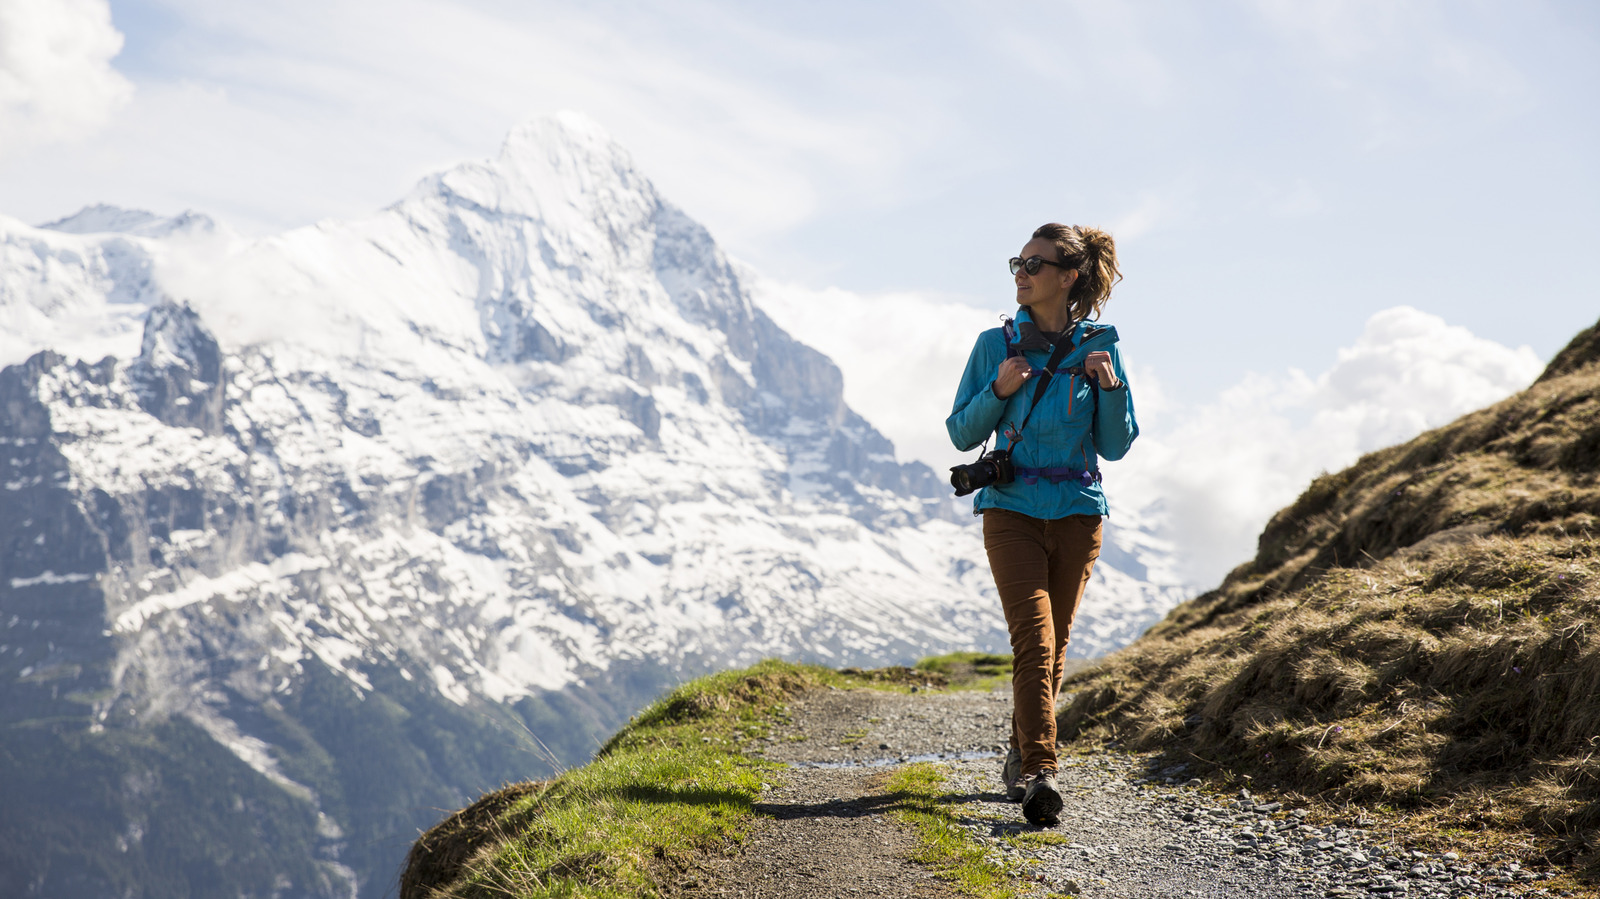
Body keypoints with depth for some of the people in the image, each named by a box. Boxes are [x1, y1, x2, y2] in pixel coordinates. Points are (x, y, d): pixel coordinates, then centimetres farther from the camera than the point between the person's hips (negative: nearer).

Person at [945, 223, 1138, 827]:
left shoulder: (1097, 347, 3)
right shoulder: (996, 345, 1)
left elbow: (1115, 446, 4)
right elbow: (962, 435, 4)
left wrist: (1111, 388, -12)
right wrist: (998, 392, -12)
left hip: (1078, 512, 2)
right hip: (1012, 510, -2)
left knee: (1053, 647, 11)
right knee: (1035, 640, -17)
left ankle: (1022, 757, 30)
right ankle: (1040, 773, -24)